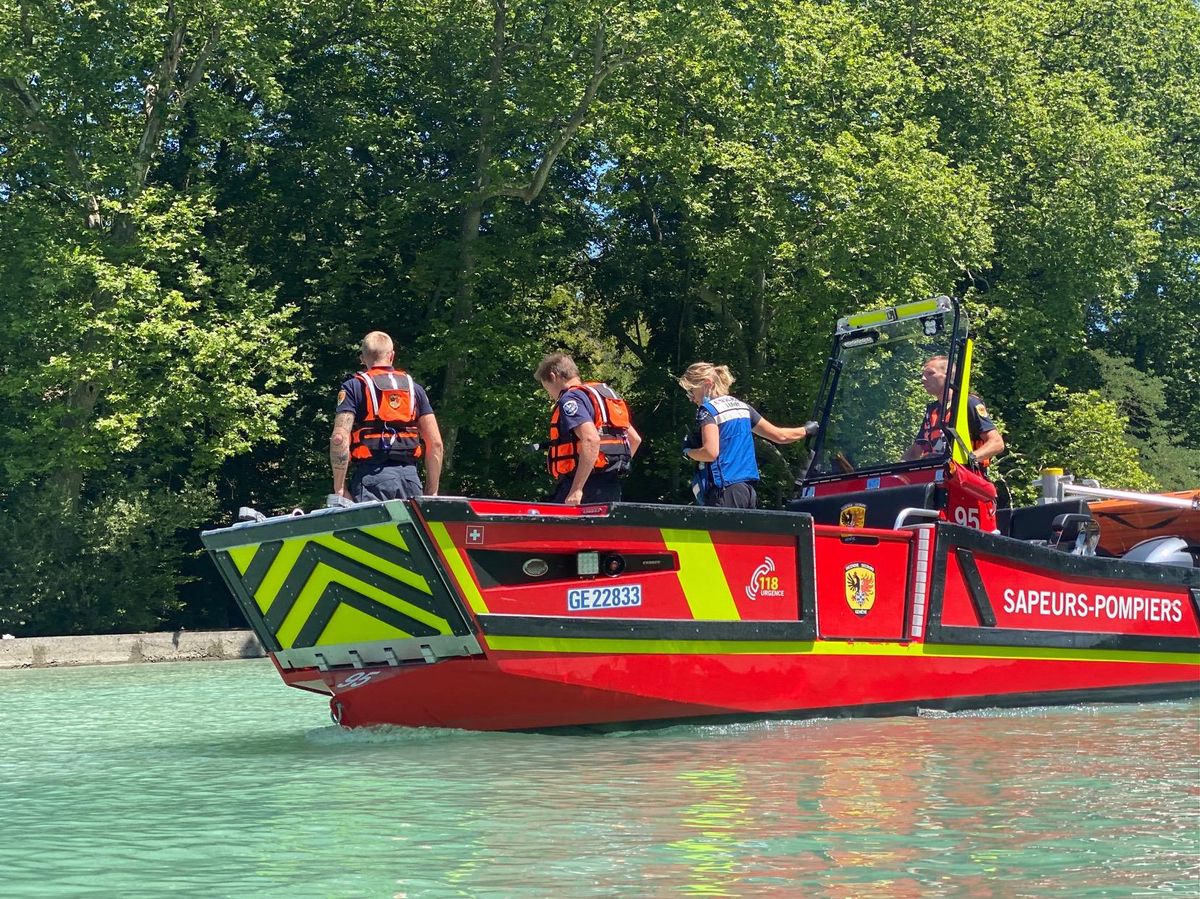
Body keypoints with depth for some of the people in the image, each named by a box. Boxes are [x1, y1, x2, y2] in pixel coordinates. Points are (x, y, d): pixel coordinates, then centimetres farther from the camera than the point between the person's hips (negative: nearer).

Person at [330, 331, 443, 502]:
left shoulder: (354, 387, 6)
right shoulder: (414, 388, 16)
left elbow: (339, 438, -8)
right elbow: (435, 442, 10)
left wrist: (339, 488, -4)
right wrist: (432, 491, 15)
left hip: (372, 474, -3)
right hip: (410, 476, 3)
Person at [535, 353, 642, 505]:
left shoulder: (571, 398, -8)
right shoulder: (605, 394, 21)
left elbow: (591, 440, -24)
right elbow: (635, 439, 26)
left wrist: (576, 489, -25)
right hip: (612, 486, 9)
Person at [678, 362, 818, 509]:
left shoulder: (707, 410, -6)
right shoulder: (741, 406, 17)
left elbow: (710, 452, -19)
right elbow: (779, 435, 21)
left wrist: (688, 452, 0)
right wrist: (806, 431, 38)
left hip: (724, 493, -8)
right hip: (748, 490, 8)